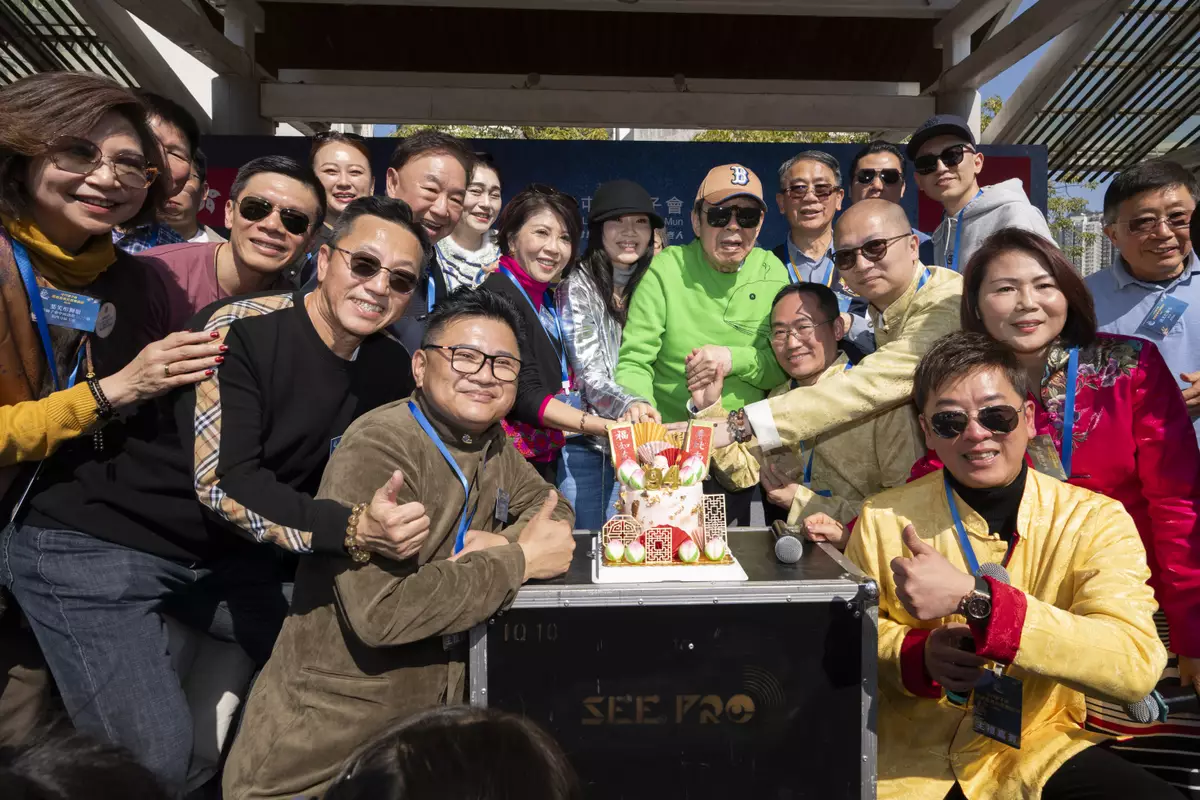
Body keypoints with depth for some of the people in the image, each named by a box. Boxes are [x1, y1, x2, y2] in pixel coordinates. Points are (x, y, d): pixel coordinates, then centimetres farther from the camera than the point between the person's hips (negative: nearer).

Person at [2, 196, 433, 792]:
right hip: (94, 539, -6)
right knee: (154, 760, -15)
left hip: (218, 551, 7)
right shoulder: (241, 329, -23)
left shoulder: (388, 371, -4)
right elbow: (223, 484, -29)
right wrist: (351, 530, -40)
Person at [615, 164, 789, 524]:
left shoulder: (772, 273, -1)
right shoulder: (666, 269, -12)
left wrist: (735, 359, -21)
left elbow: (785, 365, -1)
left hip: (739, 451, 3)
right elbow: (633, 362, -15)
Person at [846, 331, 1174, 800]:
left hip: (1039, 754, 0)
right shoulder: (883, 518, -5)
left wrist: (972, 599, -31)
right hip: (907, 762, 1)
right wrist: (918, 654, -18)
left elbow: (1136, 665, -20)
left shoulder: (1095, 520, -7)